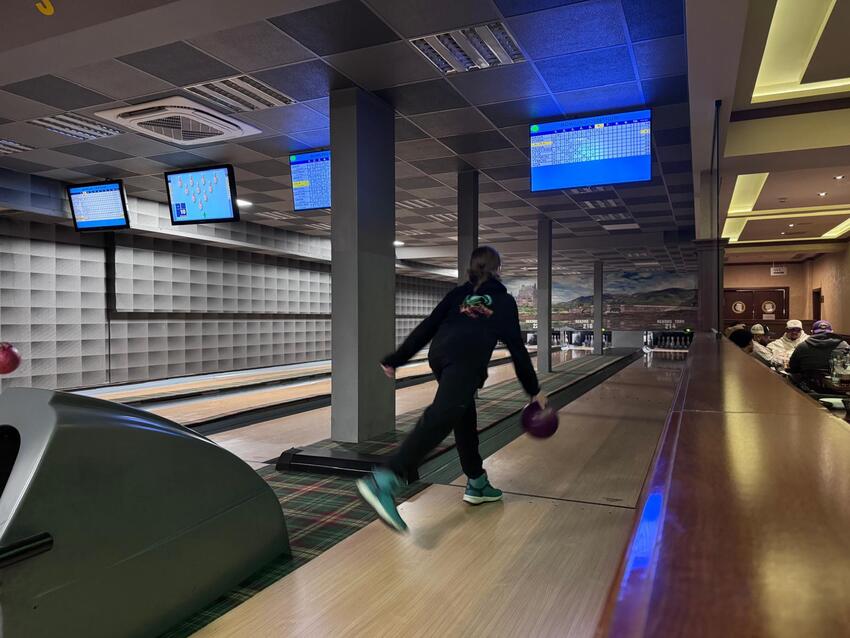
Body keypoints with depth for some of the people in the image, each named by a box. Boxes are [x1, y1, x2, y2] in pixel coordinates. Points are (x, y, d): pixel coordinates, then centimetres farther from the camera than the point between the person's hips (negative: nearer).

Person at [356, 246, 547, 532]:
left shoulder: (458, 294, 29)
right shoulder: (503, 300, 23)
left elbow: (426, 328, 20)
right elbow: (516, 348, 22)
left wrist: (396, 359, 20)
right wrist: (534, 390, 29)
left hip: (440, 355, 5)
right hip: (466, 360, -5)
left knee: (464, 418, 22)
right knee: (440, 418, -20)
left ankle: (476, 484, 34)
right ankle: (384, 481, -37)